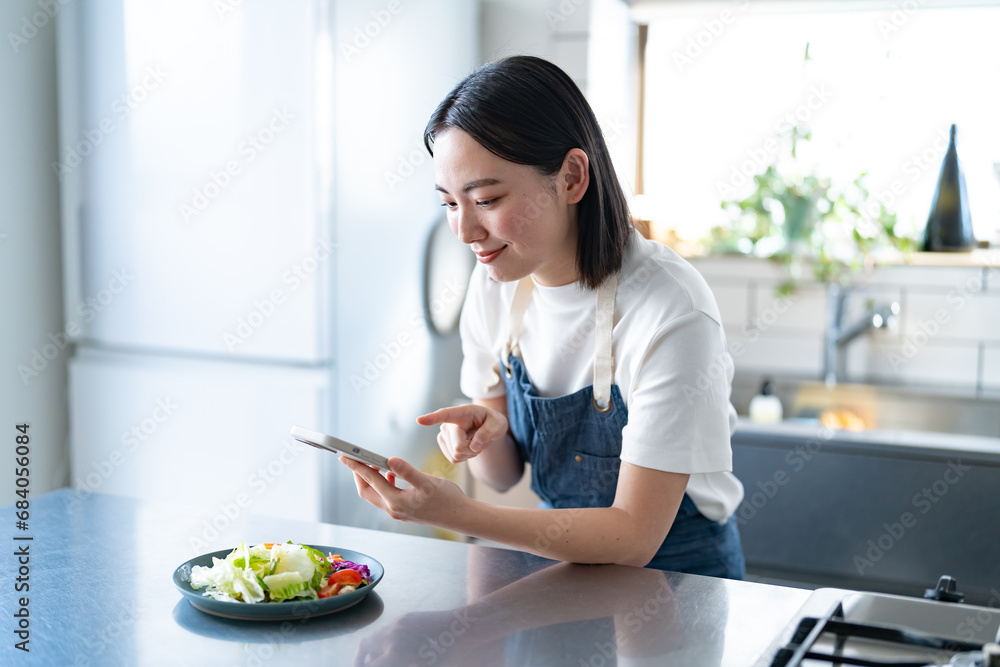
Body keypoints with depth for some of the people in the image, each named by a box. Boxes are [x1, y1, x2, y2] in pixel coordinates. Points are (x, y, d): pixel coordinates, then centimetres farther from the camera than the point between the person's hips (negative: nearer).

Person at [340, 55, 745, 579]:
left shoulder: (669, 312, -24)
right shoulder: (496, 282, -5)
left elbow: (633, 535, -22)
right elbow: (504, 474, 5)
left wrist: (457, 512, -30)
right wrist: (486, 434, -19)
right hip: (561, 553, 5)